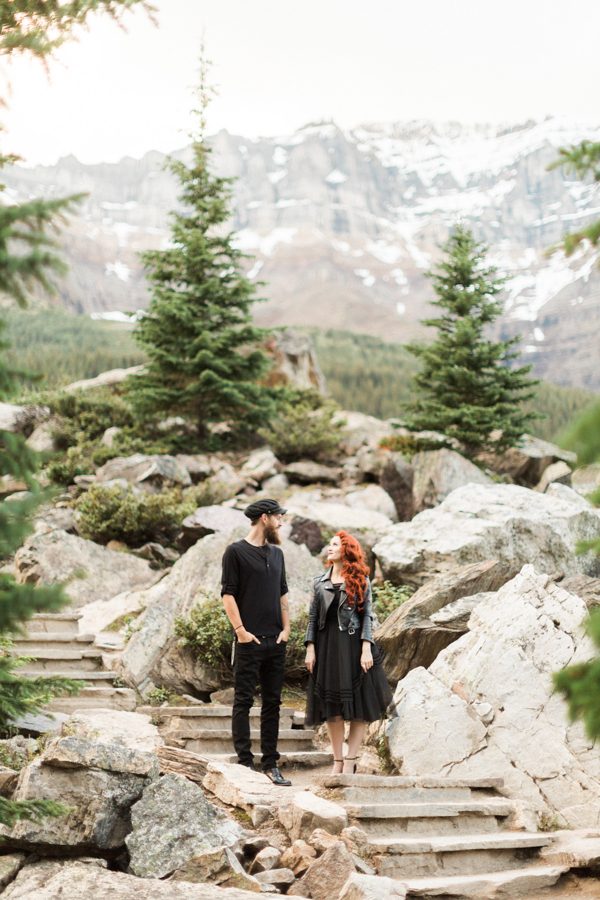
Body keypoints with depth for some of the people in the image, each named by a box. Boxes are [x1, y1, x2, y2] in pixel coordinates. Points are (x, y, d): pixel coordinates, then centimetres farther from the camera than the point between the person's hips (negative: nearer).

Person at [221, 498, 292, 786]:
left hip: (276, 642, 7)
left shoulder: (276, 554, 16)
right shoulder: (236, 552, -4)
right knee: (244, 701, -2)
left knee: (272, 703, 8)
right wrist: (240, 630, -14)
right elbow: (228, 594, -8)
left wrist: (286, 628, 7)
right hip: (249, 641, -7)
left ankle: (270, 764, 13)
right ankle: (244, 762, 1)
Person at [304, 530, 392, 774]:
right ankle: (338, 761, 10)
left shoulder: (360, 581, 3)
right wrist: (310, 648, -1)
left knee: (358, 704, -3)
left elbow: (367, 615, -2)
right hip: (327, 646, 3)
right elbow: (313, 617, 9)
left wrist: (366, 648, -12)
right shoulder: (320, 582, 11)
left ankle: (350, 762, 1)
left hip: (353, 645, -3)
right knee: (332, 707, 4)